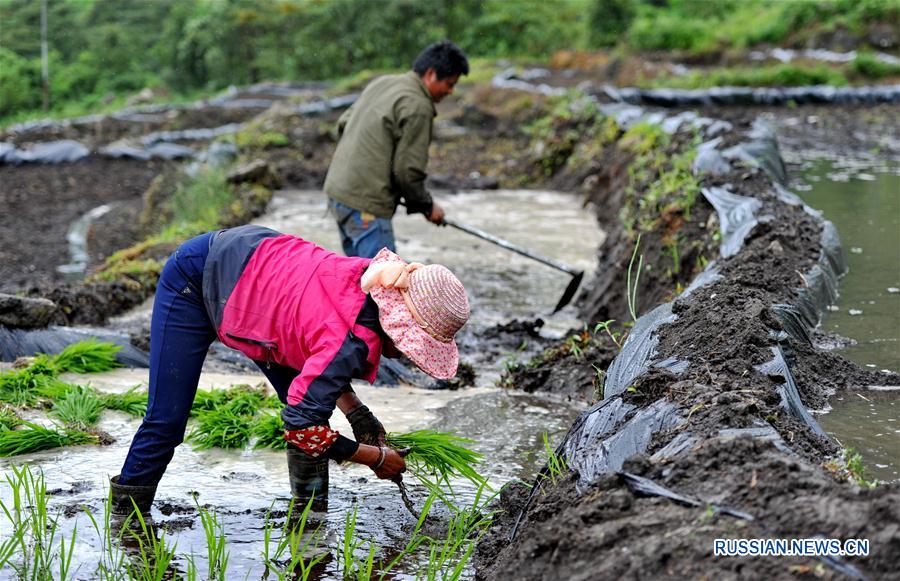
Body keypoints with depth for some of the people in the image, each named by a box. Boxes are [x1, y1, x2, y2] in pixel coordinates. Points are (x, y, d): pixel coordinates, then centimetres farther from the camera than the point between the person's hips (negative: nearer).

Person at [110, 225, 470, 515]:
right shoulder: (354, 343, -37)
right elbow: (301, 429, -29)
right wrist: (376, 457, -15)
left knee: (311, 402, 1)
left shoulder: (378, 279, -13)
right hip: (195, 279, -8)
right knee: (167, 421, -7)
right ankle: (126, 511, 14)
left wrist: (356, 413, -6)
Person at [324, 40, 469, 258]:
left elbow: (343, 123, 21)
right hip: (366, 205, -10)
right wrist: (427, 206, -1)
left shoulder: (382, 83, 13)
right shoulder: (417, 107, -16)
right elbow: (408, 170, -17)